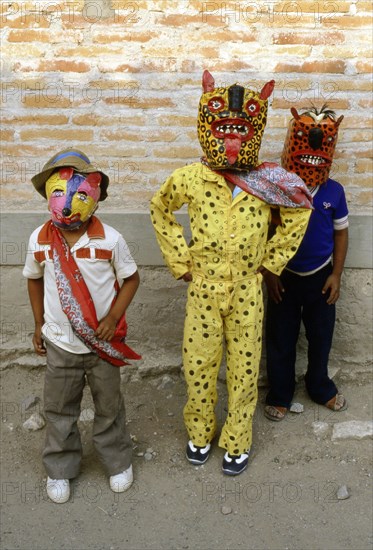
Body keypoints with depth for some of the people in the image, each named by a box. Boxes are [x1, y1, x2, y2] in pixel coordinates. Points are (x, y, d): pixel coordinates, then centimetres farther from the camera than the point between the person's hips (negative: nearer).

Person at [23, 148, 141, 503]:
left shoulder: (110, 240, -16)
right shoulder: (40, 240, -9)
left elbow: (130, 279, -5)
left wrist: (113, 318, -15)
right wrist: (39, 325, 10)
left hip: (102, 342, -1)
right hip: (59, 344, 2)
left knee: (109, 407, 16)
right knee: (58, 410, 16)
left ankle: (118, 461, 39)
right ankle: (59, 468, 39)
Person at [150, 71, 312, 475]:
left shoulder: (267, 182, -9)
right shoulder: (189, 178, -8)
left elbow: (298, 213, 7)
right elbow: (160, 209, 10)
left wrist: (273, 261, 4)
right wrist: (179, 260, 5)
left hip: (247, 290, 0)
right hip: (203, 288, 1)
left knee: (244, 368, 10)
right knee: (198, 365, 11)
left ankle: (237, 442, 31)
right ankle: (199, 433, 36)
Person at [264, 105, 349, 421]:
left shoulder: (334, 191, -7)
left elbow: (341, 232, 3)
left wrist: (336, 274, -1)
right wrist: (268, 273, -9)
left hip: (320, 276, 2)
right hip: (285, 276, -2)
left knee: (321, 336, 17)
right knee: (281, 340, 9)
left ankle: (320, 387, 40)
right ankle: (280, 394, 29)